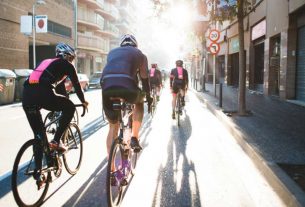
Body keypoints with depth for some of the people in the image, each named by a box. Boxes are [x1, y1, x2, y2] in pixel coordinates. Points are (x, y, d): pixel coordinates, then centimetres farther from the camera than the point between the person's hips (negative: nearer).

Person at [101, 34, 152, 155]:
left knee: (113, 126, 19)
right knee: (139, 102, 34)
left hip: (107, 89, 3)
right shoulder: (139, 54, 25)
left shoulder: (112, 52, 33)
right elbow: (144, 78, 24)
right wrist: (148, 96, 35)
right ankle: (134, 138, 24)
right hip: (127, 88, -2)